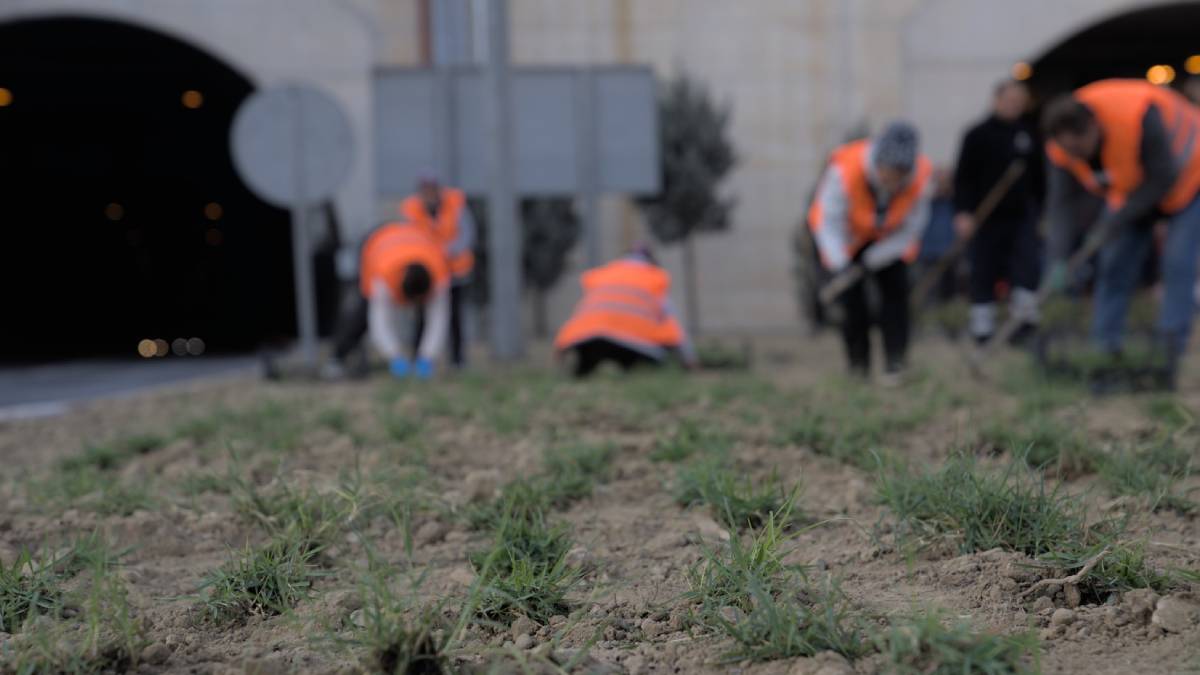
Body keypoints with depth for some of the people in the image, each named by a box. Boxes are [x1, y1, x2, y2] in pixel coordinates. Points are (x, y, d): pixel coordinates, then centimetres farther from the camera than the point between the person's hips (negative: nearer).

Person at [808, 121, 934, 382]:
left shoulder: (920, 178, -30)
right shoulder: (844, 171, -39)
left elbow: (911, 228, -18)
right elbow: (831, 222, -32)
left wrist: (875, 258, -25)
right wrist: (839, 263, -43)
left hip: (889, 238, 2)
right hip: (846, 234, -2)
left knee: (896, 289, -10)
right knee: (851, 295, -8)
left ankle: (895, 366, -6)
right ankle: (859, 368, 4)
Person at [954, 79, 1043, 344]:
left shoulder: (1027, 135, 11)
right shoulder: (978, 135, -3)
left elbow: (1038, 177, 19)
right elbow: (964, 177, -7)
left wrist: (1039, 209, 17)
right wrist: (963, 212, -15)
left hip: (1022, 215, 4)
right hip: (988, 216, -3)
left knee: (1028, 264, -8)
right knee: (984, 272, 1)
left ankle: (1024, 315, 5)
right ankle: (982, 328, 10)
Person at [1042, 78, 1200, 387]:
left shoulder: (1140, 118, -41)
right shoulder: (1062, 145, -22)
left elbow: (1164, 179, -31)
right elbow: (1062, 202, -19)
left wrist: (1116, 220, -29)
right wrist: (1058, 260, -28)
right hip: (1132, 186, 6)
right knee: (1114, 263, -2)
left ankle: (1168, 354, -12)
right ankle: (1105, 348, 4)